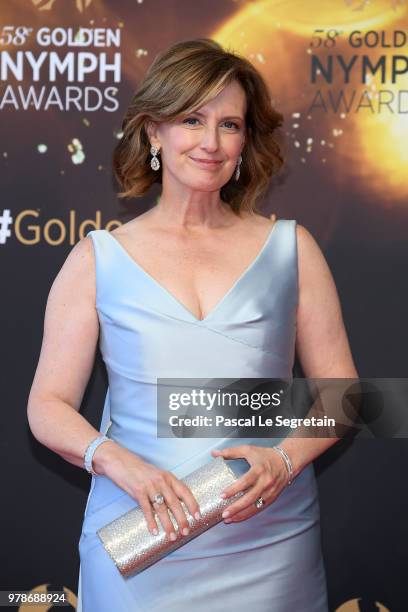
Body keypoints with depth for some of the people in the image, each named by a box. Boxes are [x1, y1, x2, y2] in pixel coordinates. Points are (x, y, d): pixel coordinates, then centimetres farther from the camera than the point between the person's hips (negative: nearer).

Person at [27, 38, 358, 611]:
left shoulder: (291, 248, 5)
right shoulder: (98, 258, 3)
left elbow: (339, 386, 6)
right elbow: (49, 404, 2)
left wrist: (285, 458, -12)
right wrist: (117, 461, -17)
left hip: (271, 545, 1)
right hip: (137, 540, -1)